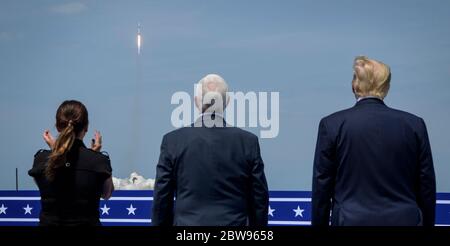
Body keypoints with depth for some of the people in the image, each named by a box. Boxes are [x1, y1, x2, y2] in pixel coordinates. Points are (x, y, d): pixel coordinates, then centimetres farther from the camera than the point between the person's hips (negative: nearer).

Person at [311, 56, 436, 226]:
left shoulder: (332, 125, -3)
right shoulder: (415, 125, 2)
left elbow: (321, 185, 0)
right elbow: (427, 186, 5)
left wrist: (319, 223, 9)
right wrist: (427, 223, 15)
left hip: (352, 220, -2)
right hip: (404, 220, 2)